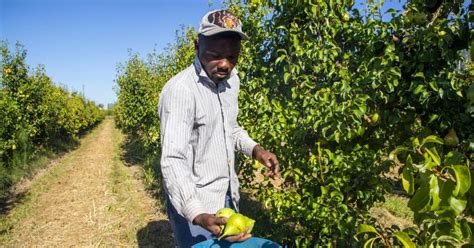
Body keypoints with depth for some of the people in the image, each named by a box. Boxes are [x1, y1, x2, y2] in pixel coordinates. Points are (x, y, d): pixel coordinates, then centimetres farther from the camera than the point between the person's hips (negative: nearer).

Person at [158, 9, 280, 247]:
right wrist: (198, 215, -40)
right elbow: (173, 160, -28)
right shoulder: (180, 90, -24)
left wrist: (255, 149, -3)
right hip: (193, 204, -7)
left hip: (229, 195, 7)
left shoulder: (231, 78, 0)